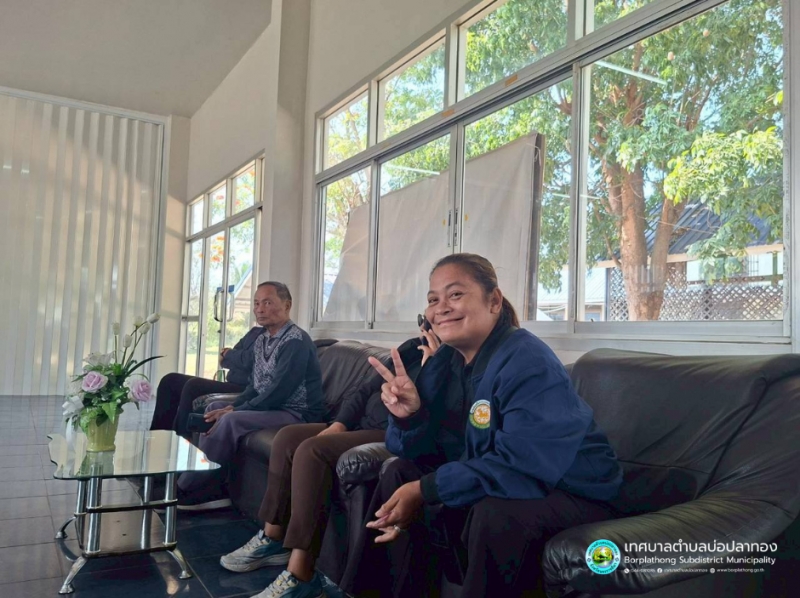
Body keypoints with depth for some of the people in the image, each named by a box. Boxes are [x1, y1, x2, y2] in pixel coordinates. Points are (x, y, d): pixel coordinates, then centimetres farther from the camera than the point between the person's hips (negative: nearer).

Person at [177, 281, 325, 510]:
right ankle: (210, 490, 0)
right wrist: (232, 407, -6)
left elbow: (278, 392, -24)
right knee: (215, 407, 7)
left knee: (231, 421, -26)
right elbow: (255, 386, 13)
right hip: (270, 406, 10)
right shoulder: (261, 340, 11)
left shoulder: (296, 341, -18)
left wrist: (234, 412, -19)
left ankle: (188, 490, -13)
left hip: (296, 413, -10)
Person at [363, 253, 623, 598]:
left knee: (495, 513, -36)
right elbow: (422, 451, 1)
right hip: (498, 487, 8)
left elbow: (521, 466, -34)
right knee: (401, 473, 3)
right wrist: (408, 415, -22)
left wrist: (426, 491, -30)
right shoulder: (444, 363, 0)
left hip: (574, 498, -7)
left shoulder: (527, 362, -24)